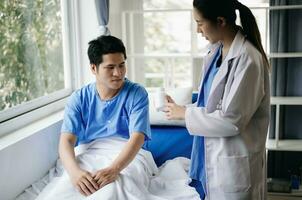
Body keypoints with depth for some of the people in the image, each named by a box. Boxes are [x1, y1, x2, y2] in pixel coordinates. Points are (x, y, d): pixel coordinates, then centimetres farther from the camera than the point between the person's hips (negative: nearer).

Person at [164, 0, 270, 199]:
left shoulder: (248, 60, -21)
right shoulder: (217, 50, 5)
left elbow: (231, 120, -22)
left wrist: (186, 113, -13)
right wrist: (180, 108, 0)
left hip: (234, 162, -7)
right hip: (212, 156, 8)